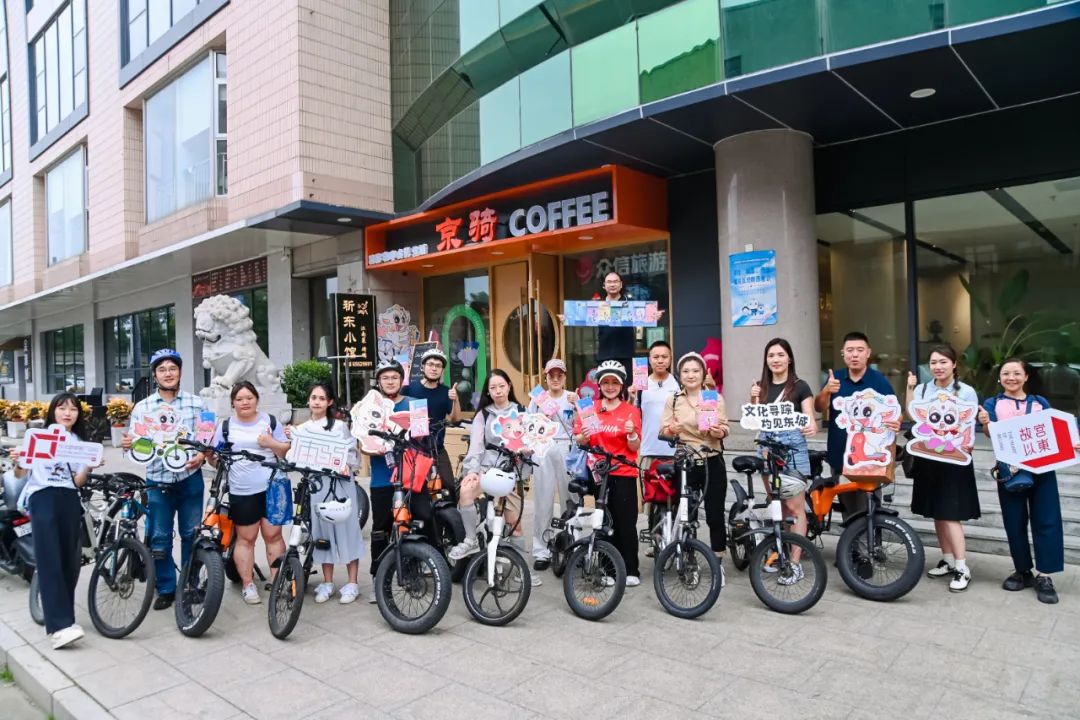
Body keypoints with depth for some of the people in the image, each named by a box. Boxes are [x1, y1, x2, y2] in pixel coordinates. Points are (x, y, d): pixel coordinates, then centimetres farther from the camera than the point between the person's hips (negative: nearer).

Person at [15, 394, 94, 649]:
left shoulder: (80, 443, 15)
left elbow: (78, 482, 8)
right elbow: (20, 474, 6)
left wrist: (89, 467, -11)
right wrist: (17, 461, -15)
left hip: (69, 500, 3)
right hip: (42, 497, -3)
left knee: (70, 561, 2)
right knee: (50, 561, -13)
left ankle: (61, 616, 19)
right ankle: (59, 625, -19)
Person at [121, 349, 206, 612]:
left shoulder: (196, 403, 2)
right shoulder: (142, 407, 4)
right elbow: (137, 445, 3)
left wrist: (201, 456, -16)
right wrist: (128, 444, -19)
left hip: (190, 479, 0)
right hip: (158, 481, 1)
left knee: (191, 535, 8)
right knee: (160, 538, 6)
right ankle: (166, 589, 19)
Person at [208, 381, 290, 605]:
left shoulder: (271, 421, 6)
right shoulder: (225, 426, 7)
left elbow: (288, 452, 5)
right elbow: (213, 456, 7)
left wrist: (272, 444, -12)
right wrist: (216, 459, -15)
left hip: (272, 488, 0)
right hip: (241, 492, 0)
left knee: (273, 536, 3)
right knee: (245, 538, 6)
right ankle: (247, 585, 17)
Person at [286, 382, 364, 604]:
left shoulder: (340, 426, 1)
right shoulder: (302, 429, 11)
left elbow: (352, 452, -1)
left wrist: (347, 466, -20)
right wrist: (290, 440, -5)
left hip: (340, 483, -3)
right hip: (315, 484, 3)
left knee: (346, 529, 0)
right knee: (322, 532, 8)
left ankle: (352, 584, 9)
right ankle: (327, 583, 20)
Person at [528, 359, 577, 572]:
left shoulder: (573, 398, 7)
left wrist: (576, 406, -17)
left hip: (567, 450, -1)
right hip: (543, 451, 1)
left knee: (570, 500, 2)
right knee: (542, 502, 0)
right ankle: (541, 552, 7)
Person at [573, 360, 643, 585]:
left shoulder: (631, 411, 1)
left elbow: (635, 447, -2)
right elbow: (579, 441, 8)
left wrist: (631, 434, -22)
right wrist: (583, 436, -13)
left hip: (623, 474, -2)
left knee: (626, 523, -1)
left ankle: (631, 571, 8)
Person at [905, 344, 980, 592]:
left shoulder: (966, 392, -3)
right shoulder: (922, 389, 5)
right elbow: (911, 416, -6)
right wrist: (910, 389, -13)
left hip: (954, 458, -4)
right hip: (927, 457, 4)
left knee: (950, 514, -7)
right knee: (936, 513, 11)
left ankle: (962, 568, -1)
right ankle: (948, 560, 24)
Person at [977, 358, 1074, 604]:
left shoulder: (1040, 403, 10)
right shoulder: (992, 404, 4)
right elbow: (991, 433, -10)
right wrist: (985, 423, -33)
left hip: (1041, 469, 1)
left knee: (1046, 521, -1)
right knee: (1014, 523, 6)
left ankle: (1044, 576, 6)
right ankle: (1022, 571, 21)